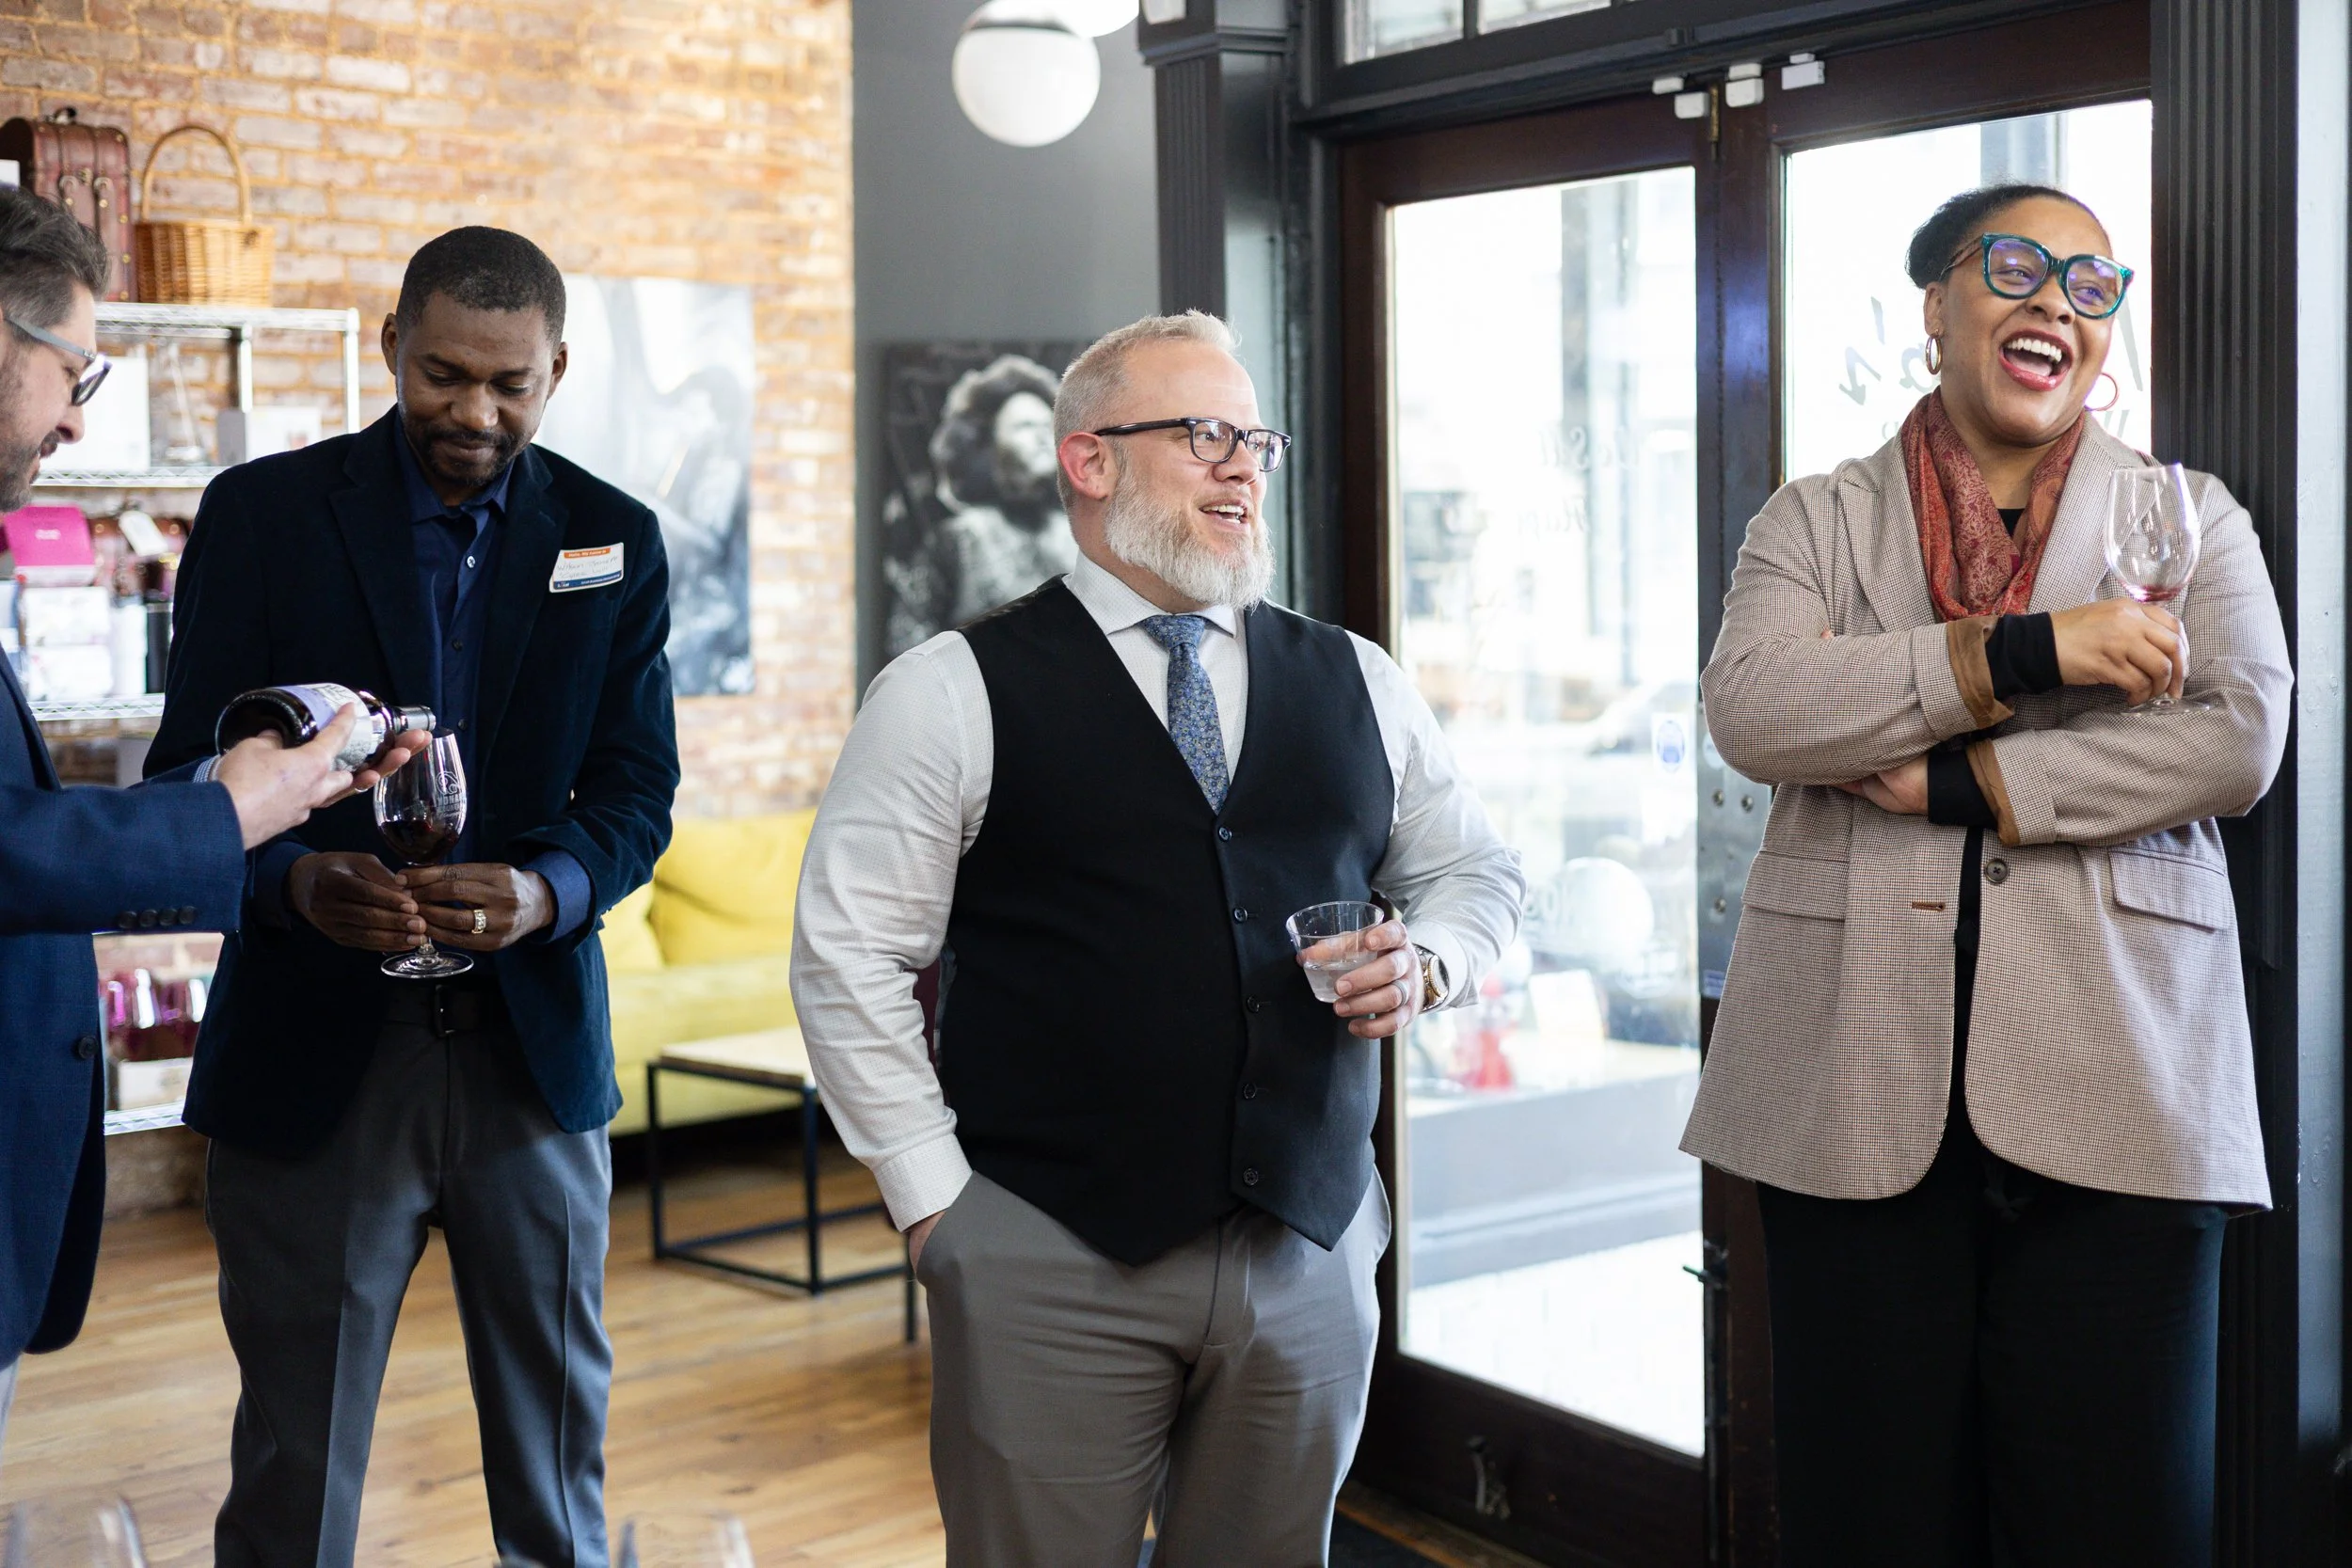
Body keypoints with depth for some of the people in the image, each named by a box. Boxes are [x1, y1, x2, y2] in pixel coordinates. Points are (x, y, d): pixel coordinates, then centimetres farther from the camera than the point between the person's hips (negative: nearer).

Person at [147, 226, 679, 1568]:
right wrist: (295, 879, -26)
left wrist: (546, 889, -21)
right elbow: (192, 776, -4)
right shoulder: (262, 515, -1)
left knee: (560, 1431, 14)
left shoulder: (615, 542, 5)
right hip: (315, 1053, -2)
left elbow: (636, 790, 1)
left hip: (535, 1045, 2)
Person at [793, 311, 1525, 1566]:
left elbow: (1473, 872, 21)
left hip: (1309, 1256, 4)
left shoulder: (1357, 686, 11)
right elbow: (848, 952, -2)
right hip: (1049, 1262, -3)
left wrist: (1426, 966, -1)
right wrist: (933, 1199, -6)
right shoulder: (955, 695, -1)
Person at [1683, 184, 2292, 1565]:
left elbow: (2240, 736, -4)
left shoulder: (2193, 519, 14)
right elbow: (1750, 708, -7)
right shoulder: (1817, 522, 13)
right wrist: (2029, 652, -13)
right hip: (1859, 1090, 0)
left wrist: (1958, 784, -10)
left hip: (2109, 1088, 0)